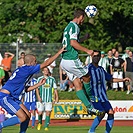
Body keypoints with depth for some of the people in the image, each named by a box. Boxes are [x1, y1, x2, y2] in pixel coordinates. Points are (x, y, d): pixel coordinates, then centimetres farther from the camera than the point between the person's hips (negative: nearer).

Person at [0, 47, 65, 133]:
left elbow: (25, 89, 25)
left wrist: (39, 84, 25)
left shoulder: (22, 71, 17)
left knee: (27, 115, 7)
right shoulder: (26, 69, -13)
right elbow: (46, 64, -12)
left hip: (12, 98, 10)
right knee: (23, 118, -16)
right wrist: (59, 53, -7)